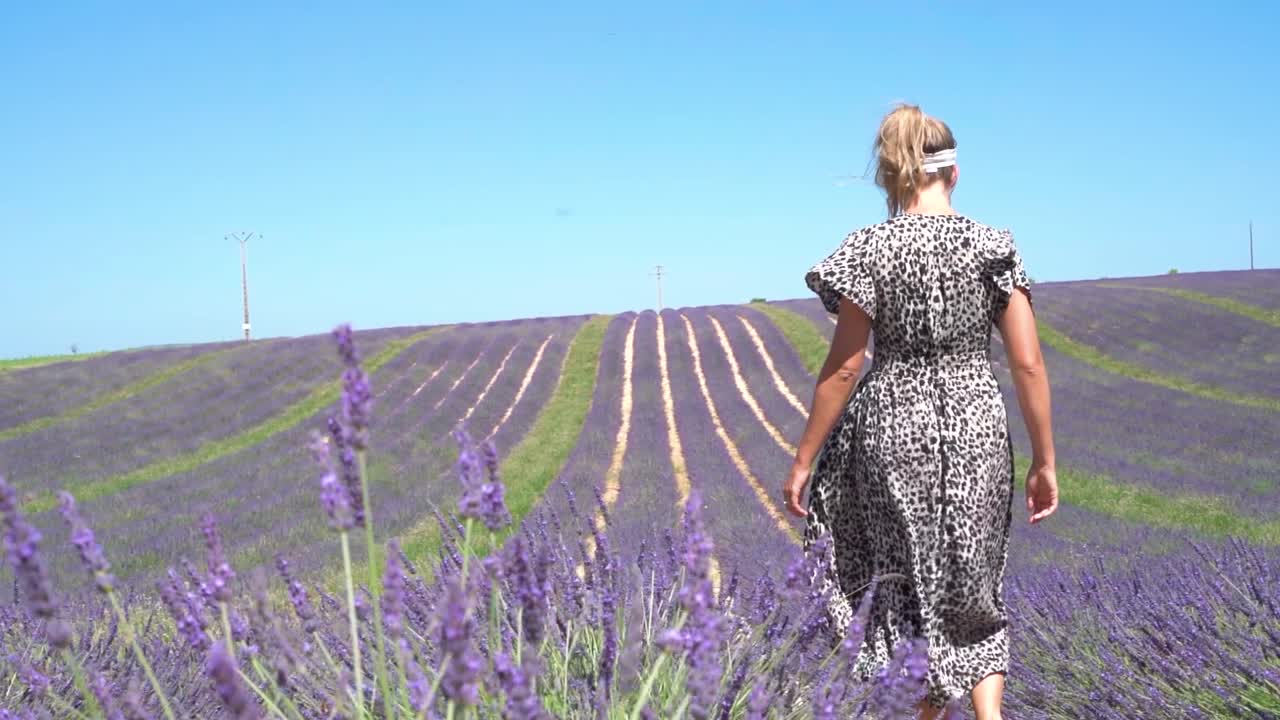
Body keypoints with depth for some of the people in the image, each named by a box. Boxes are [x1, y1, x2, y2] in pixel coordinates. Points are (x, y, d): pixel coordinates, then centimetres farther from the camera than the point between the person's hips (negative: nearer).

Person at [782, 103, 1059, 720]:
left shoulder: (869, 249, -7)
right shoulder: (995, 246, -2)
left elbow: (843, 368, -8)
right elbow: (1028, 364, -4)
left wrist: (803, 459, -1)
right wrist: (1045, 461, 4)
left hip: (892, 430, -1)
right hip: (976, 432, 1)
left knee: (910, 582, 15)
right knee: (972, 590, 15)